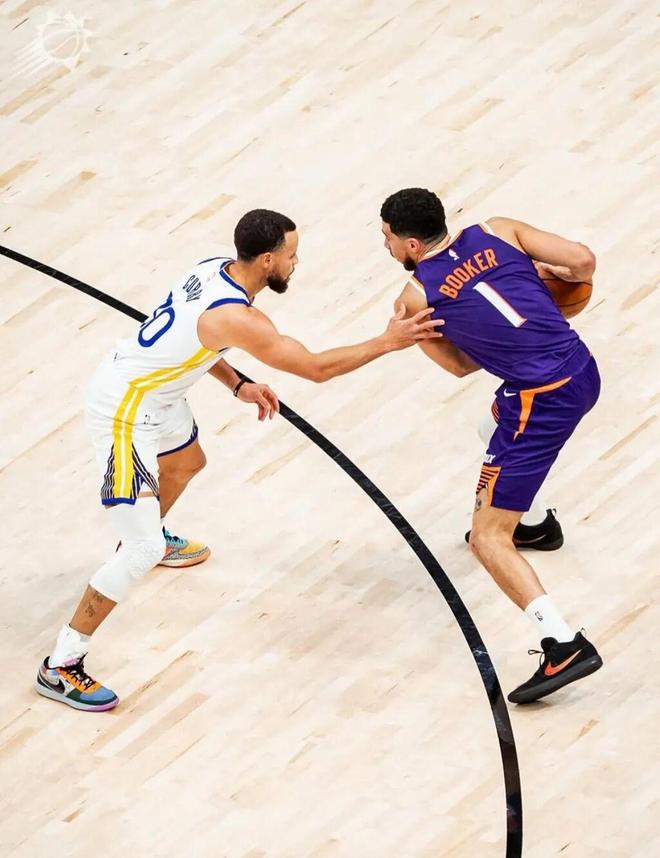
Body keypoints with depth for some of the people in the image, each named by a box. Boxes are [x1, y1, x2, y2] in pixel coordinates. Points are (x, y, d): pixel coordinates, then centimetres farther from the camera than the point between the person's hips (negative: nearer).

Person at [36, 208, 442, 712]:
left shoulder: (215, 270, -3)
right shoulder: (238, 319, -30)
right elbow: (317, 368, -22)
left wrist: (237, 384, 9)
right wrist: (387, 342, -14)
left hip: (152, 392, 10)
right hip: (124, 414, -10)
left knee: (188, 462, 37)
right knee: (142, 553, -11)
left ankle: (152, 540, 68)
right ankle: (61, 668, -4)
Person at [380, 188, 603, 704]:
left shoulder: (413, 299, -2)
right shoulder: (498, 232, 6)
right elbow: (583, 261, 1)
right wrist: (554, 275, 22)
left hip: (542, 402, -7)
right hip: (583, 371, 7)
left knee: (489, 537, -2)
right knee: (501, 420, 40)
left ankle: (564, 646, -17)